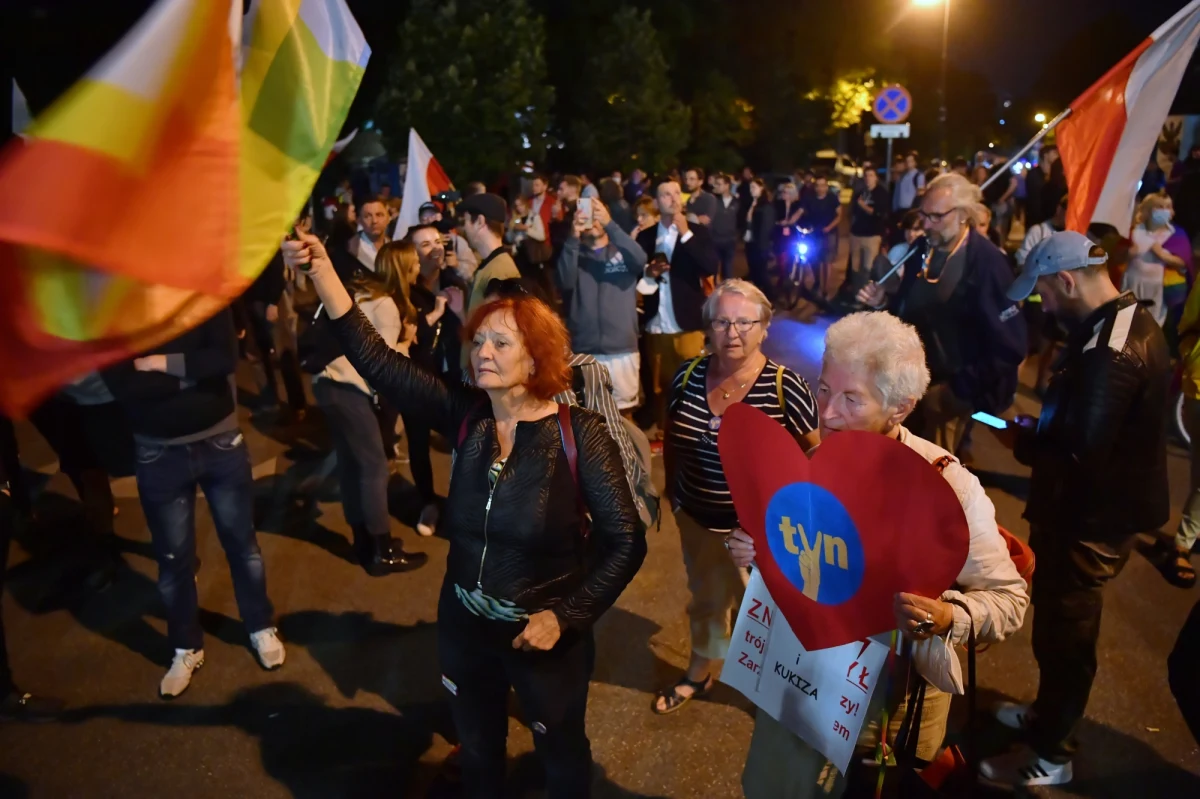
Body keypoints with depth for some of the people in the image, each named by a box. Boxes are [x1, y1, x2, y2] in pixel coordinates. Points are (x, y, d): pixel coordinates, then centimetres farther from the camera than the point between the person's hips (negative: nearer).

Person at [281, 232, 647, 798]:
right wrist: (320, 268, -26)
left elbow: (625, 541, -17)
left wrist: (566, 616, -21)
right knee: (477, 748, 28)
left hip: (545, 631, -3)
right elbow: (375, 358, -17)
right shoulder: (465, 415, -11)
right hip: (463, 625, 4)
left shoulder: (578, 434, -21)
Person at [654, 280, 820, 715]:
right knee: (704, 599, 26)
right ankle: (699, 673, 52)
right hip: (696, 518, 4)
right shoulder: (688, 375, -9)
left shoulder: (786, 385, -21)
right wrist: (671, 488, 10)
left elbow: (814, 451, -10)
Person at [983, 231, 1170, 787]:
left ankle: (1049, 756, 26)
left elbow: (1078, 451, -31)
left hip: (1091, 517, -10)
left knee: (1063, 631, 7)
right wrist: (1040, 428, 2)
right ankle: (1049, 714, 45)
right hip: (1106, 504, 10)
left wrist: (1022, 440, -14)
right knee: (1061, 623, 25)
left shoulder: (1110, 350, -29)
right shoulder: (1131, 322, 5)